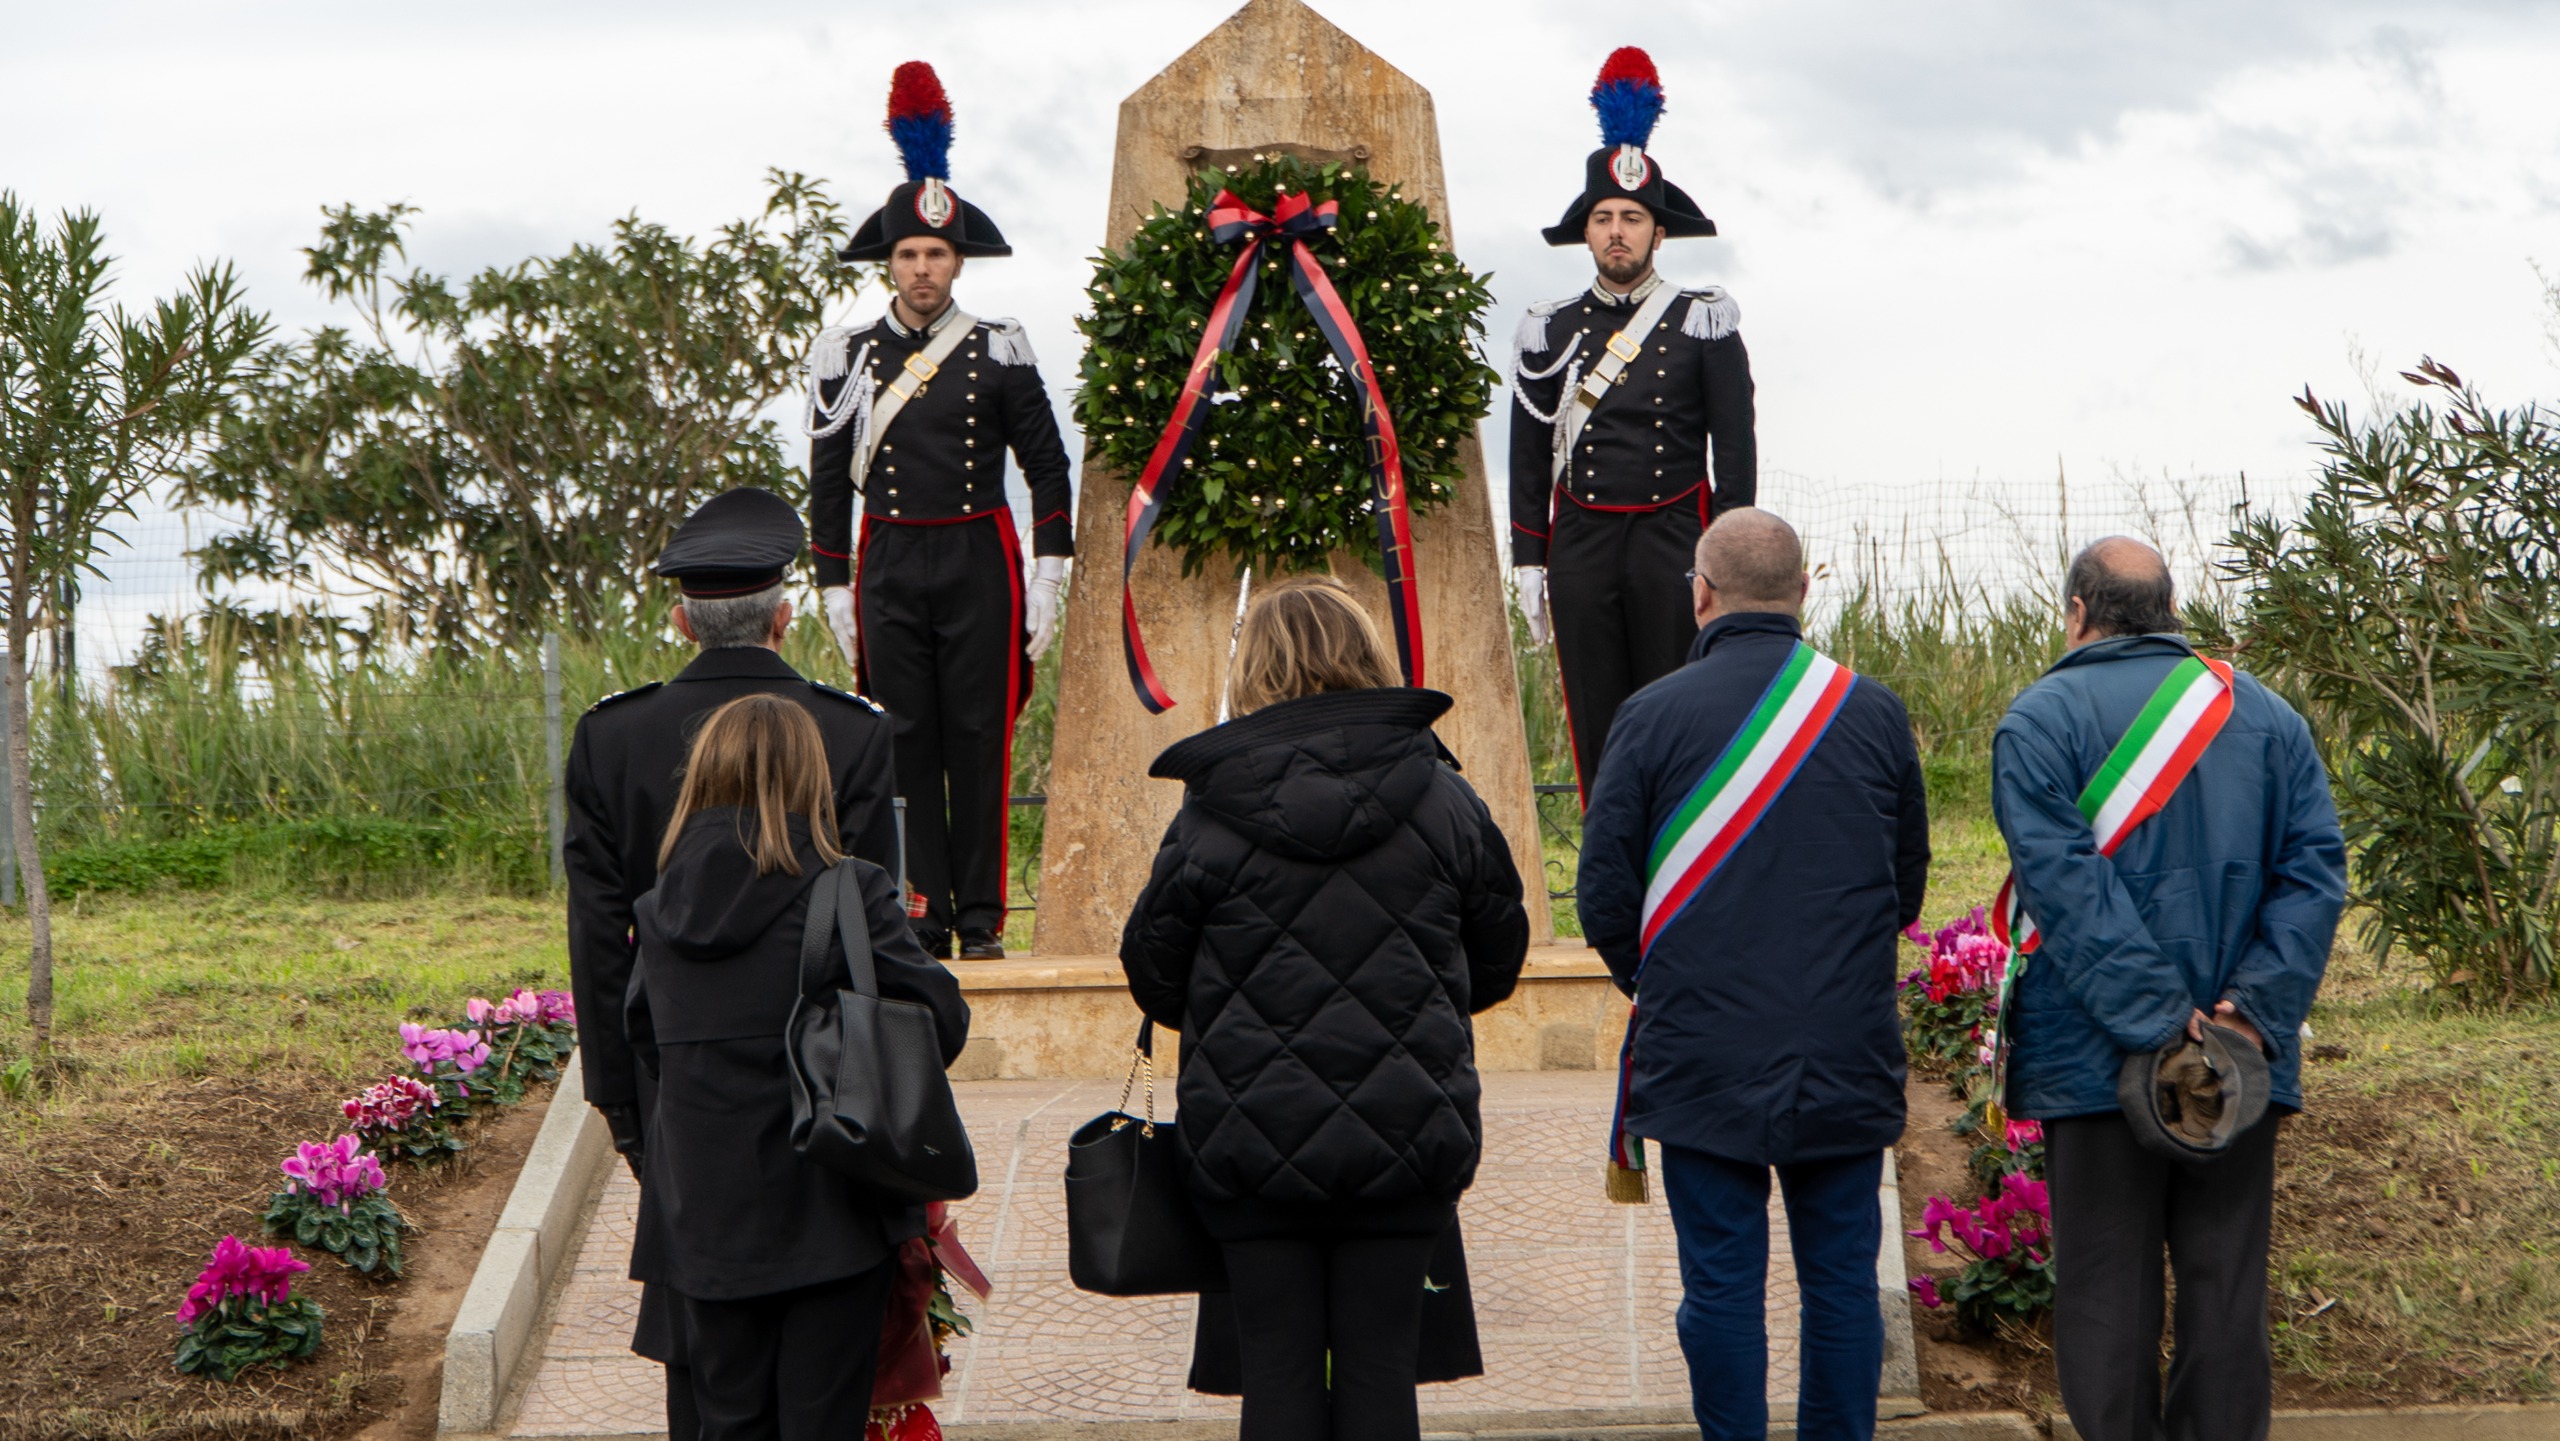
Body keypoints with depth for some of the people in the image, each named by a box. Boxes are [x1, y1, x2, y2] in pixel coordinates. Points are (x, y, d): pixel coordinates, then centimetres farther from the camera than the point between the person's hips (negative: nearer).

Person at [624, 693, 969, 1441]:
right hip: (827, 1214, -4)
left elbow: (642, 1035, 12)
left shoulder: (660, 908, 2)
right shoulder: (849, 894, -12)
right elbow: (940, 1019, -11)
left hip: (701, 1218, 4)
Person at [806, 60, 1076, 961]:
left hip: (978, 563, -1)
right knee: (905, 742, 1)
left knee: (979, 741, -1)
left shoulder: (1001, 355, 2)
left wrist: (1045, 583, -3)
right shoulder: (847, 358, 6)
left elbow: (1048, 468, 4)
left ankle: (982, 918, 5)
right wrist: (837, 595, 4)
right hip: (888, 567, 1)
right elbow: (828, 486, 9)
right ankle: (924, 917, 5)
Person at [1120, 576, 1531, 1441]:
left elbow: (1154, 981, 1)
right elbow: (1498, 960, 11)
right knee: (1380, 1369, 7)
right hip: (1405, 1138, 1)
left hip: (1252, 1136, -1)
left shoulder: (1208, 818, -7)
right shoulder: (1443, 800, 0)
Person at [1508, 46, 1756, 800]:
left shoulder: (1705, 322, 2)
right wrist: (1528, 564, 5)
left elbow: (1734, 448, 1)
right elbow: (1529, 457, 10)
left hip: (1674, 543, -2)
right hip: (1581, 546, 2)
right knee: (1597, 728, 3)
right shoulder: (1549, 330, 8)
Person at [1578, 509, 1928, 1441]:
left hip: (1703, 1059, -2)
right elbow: (1908, 883, 12)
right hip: (1848, 1060, 2)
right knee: (1842, 1279, 9)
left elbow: (1603, 898, -2)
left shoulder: (1652, 716, -6)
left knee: (1722, 1284, 4)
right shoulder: (1873, 712, 1)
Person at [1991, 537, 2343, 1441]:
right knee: (2226, 1282, 11)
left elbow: (2067, 887, -16)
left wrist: (2156, 1018, -18)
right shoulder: (2265, 714, 9)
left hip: (2096, 1058, -3)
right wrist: (2258, 1008, -8)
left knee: (2106, 1292, 4)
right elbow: (2315, 869, 0)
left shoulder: (2041, 718, -5)